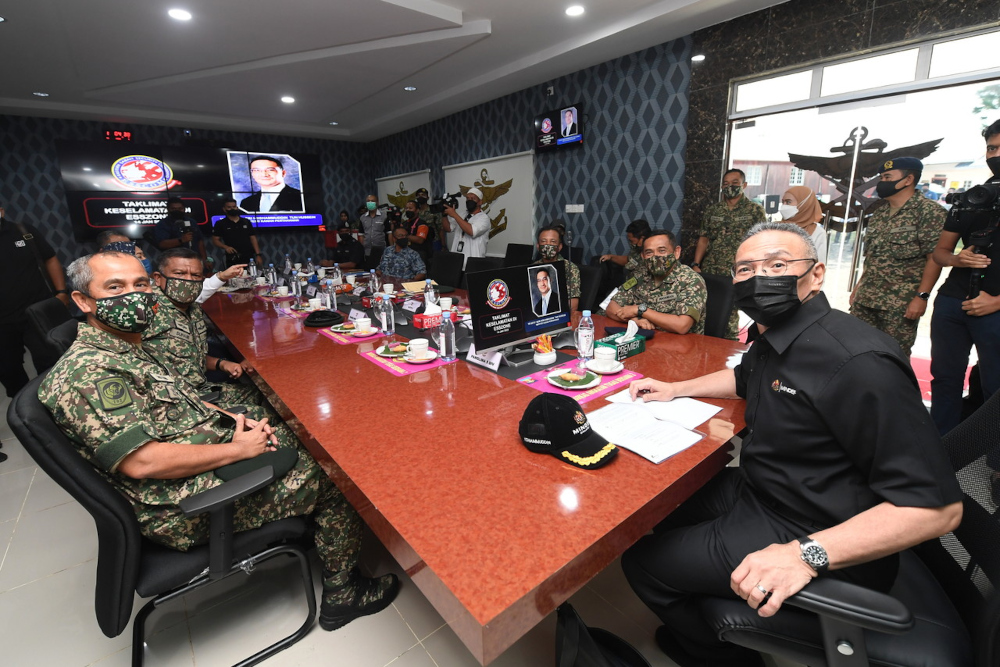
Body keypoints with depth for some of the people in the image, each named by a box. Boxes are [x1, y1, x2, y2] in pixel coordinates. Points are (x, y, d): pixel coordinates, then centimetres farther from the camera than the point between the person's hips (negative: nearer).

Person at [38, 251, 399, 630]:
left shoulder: (130, 349, 10)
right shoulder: (87, 373, -22)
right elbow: (142, 462, -29)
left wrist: (233, 419, 2)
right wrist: (237, 449, -21)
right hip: (188, 507, -10)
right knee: (331, 478, -9)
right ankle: (343, 593, 11)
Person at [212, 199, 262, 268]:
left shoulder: (246, 222, 10)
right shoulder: (220, 224, 5)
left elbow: (253, 238, 8)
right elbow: (215, 240, 5)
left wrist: (258, 255, -1)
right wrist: (225, 247, -15)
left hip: (249, 257, 2)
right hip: (232, 260, -2)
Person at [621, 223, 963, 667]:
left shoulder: (857, 364, -28)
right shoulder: (774, 338, 2)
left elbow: (938, 505, -27)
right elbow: (745, 378, 24)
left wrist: (807, 554, -34)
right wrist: (675, 389, 13)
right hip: (757, 489, 9)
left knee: (641, 561, -7)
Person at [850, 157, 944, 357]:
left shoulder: (929, 212, -8)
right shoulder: (879, 212, 14)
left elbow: (935, 258, -12)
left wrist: (922, 296, -18)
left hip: (902, 302, -6)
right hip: (865, 298, 7)